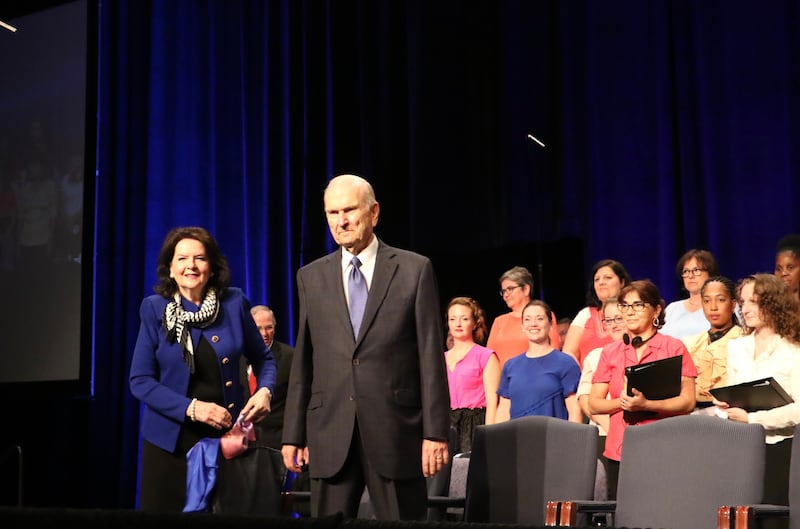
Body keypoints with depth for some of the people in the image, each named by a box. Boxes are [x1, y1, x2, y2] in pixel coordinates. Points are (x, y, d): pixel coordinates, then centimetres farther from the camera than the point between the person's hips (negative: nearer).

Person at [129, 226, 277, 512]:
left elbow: (263, 358, 12)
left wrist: (264, 390, -9)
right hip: (171, 439, -1)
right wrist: (191, 408, -17)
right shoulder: (155, 309, -3)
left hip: (226, 436, 1)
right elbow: (140, 381, -5)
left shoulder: (234, 303, 0)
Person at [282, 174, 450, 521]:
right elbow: (303, 361, 11)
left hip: (395, 430, -2)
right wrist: (293, 433, 8)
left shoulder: (414, 270, 2)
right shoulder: (312, 277, 10)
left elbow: (431, 356, -1)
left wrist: (435, 432, -6)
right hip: (330, 433, 3)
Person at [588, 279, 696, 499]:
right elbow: (594, 404, 9)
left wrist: (645, 404, -17)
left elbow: (687, 402, -4)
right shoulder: (610, 352, 13)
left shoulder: (674, 348, 4)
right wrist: (622, 402, -10)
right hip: (618, 452, 3)